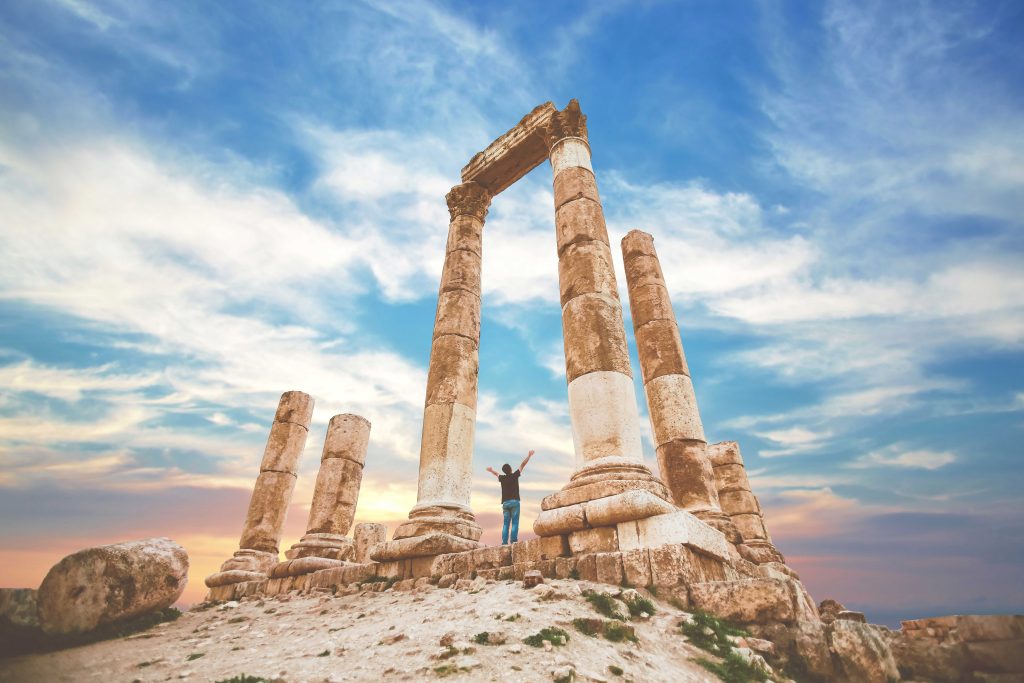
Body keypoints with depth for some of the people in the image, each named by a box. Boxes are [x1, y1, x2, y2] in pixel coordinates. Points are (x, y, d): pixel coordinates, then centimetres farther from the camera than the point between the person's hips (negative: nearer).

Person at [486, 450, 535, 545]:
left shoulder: (502, 478, 10)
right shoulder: (514, 475, 0)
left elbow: (496, 474, 33)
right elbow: (522, 465, 6)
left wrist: (491, 470, 55)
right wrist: (529, 455, 14)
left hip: (505, 503, 4)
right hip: (514, 501, -4)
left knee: (505, 523, 4)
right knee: (515, 523, -5)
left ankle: (504, 542, -2)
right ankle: (513, 540, -13)